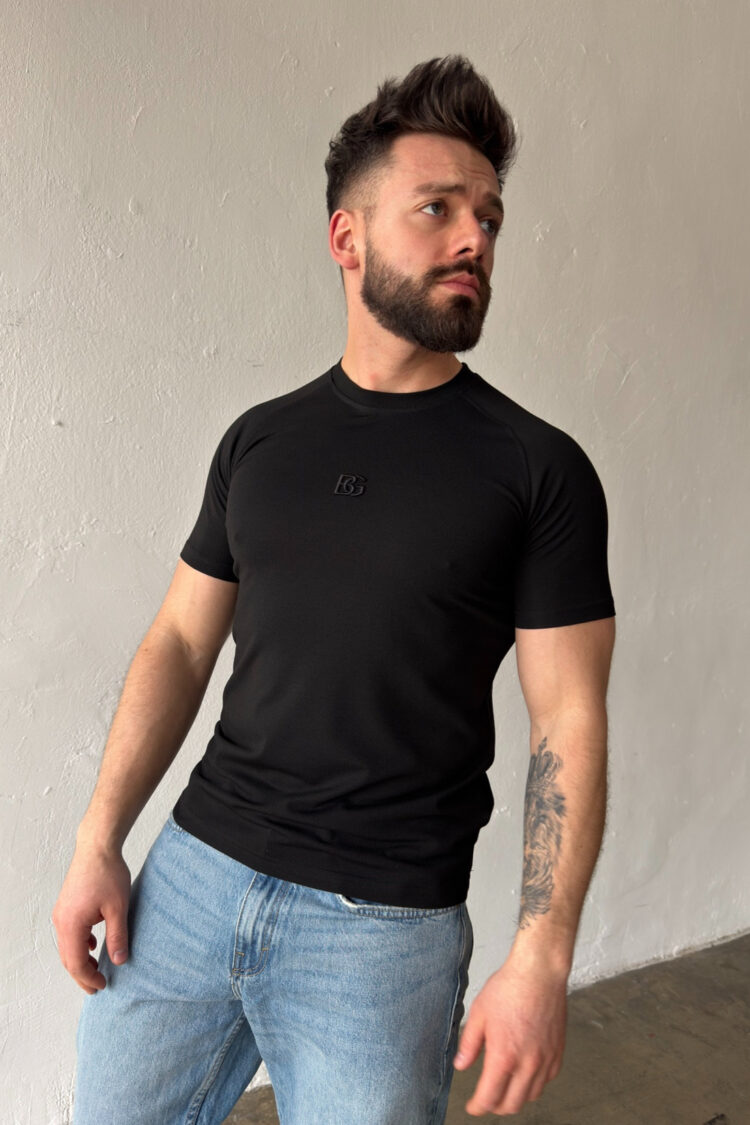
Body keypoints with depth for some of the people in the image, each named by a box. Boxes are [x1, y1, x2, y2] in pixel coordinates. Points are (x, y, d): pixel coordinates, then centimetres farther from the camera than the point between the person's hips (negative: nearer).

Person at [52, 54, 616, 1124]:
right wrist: (99, 840, 2)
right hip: (191, 873, 4)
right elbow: (181, 643, 8)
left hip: (383, 925, -3)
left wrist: (542, 956, -13)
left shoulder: (539, 468, -6)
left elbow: (569, 721, -7)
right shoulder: (259, 441, 5)